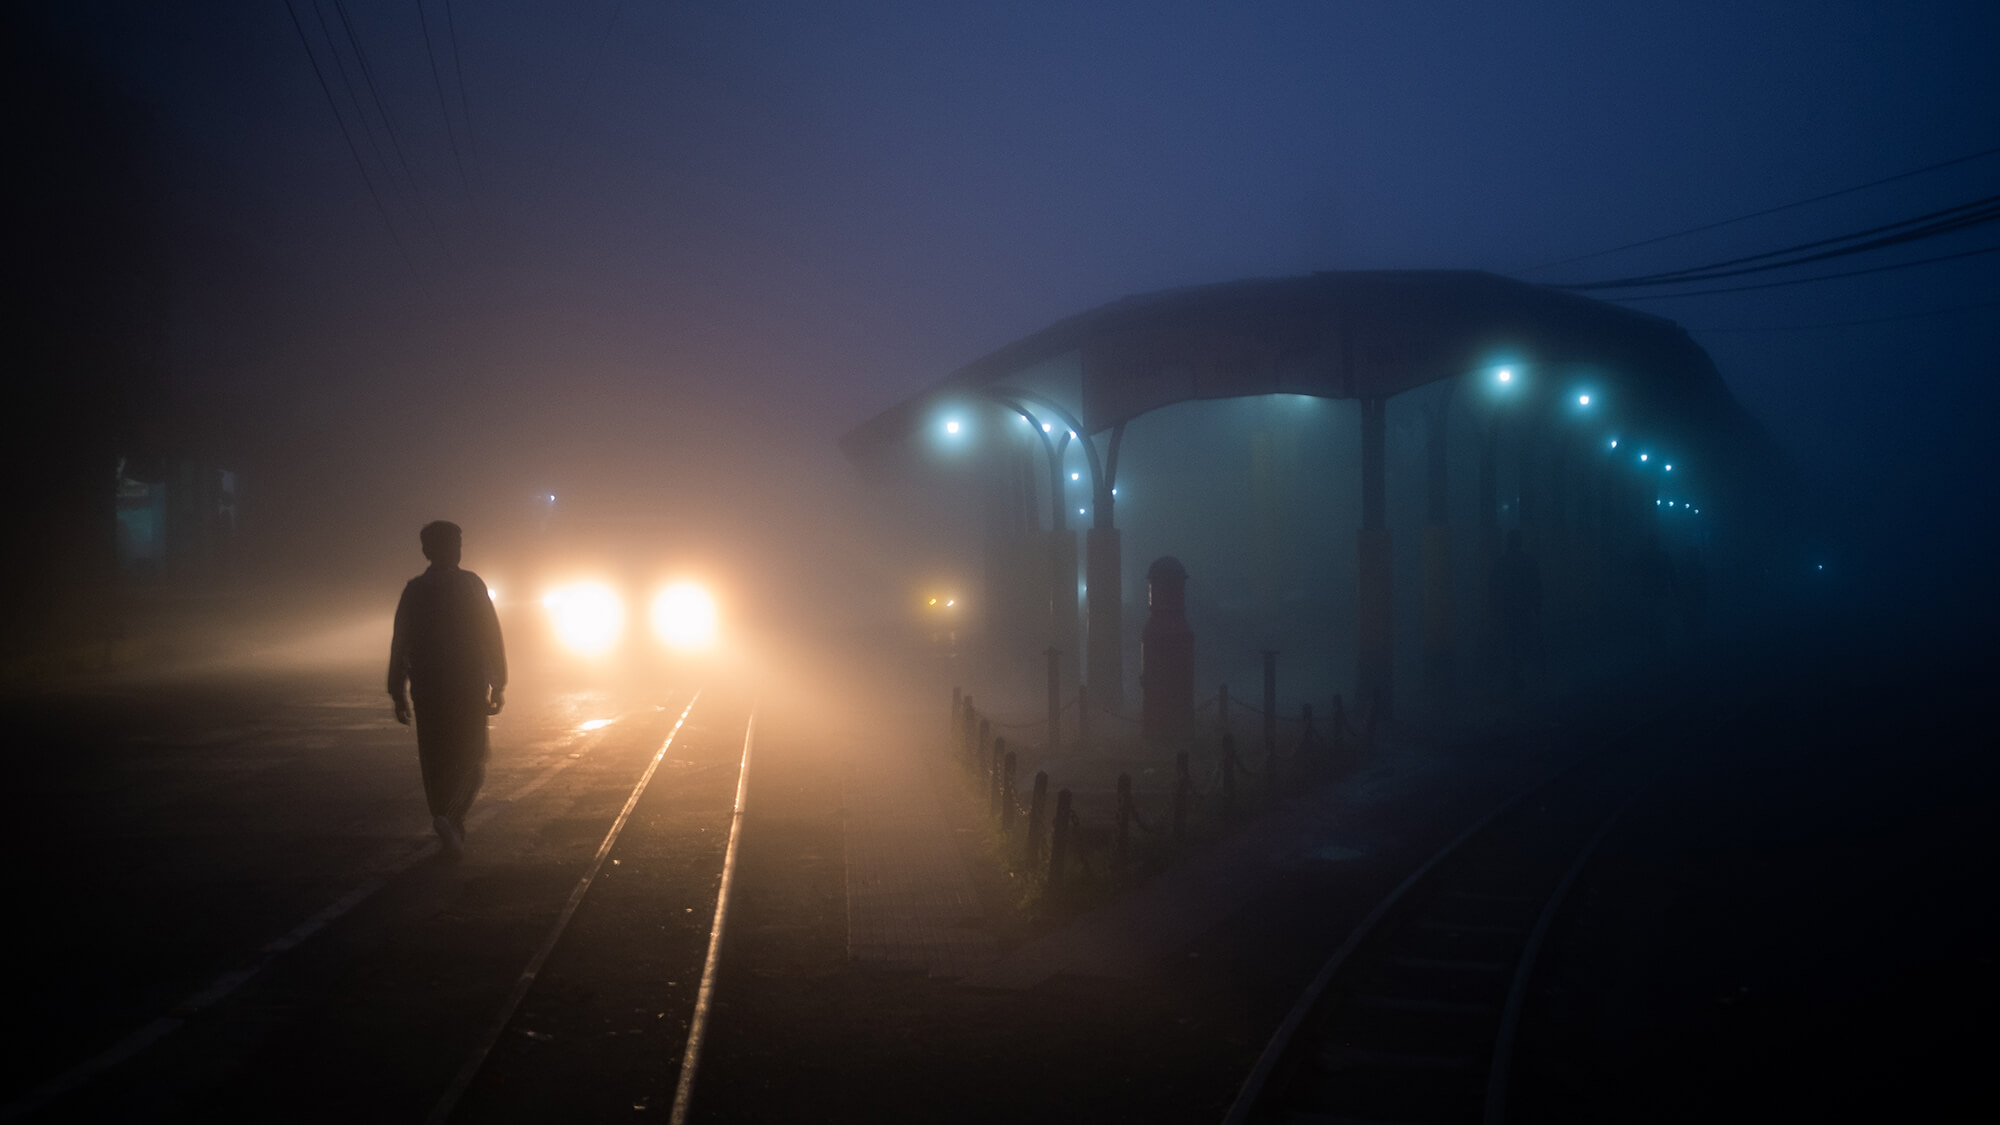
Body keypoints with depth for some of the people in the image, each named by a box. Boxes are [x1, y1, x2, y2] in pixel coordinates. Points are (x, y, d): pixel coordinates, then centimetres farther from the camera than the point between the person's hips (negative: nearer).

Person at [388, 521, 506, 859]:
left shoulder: (414, 590, 2)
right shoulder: (471, 585, -4)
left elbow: (400, 644, 2)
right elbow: (492, 638, -4)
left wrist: (398, 692, 9)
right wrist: (499, 684, 3)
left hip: (427, 690, 2)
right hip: (469, 688, -2)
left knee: (436, 764, 12)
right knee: (471, 761, 8)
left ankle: (450, 836, 12)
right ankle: (451, 816, -16)